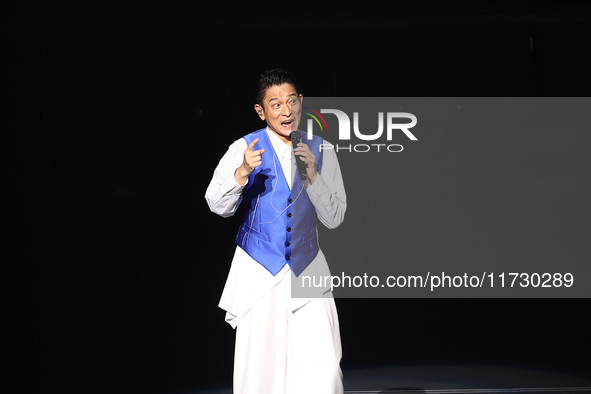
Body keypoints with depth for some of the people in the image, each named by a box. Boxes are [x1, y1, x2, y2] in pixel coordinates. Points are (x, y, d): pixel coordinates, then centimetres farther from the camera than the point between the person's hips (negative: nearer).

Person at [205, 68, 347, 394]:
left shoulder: (321, 151, 4)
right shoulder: (245, 149, -2)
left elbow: (334, 218, 1)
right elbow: (219, 206, -12)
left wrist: (312, 174, -14)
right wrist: (243, 172, -30)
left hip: (307, 271, 1)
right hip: (259, 273, -1)